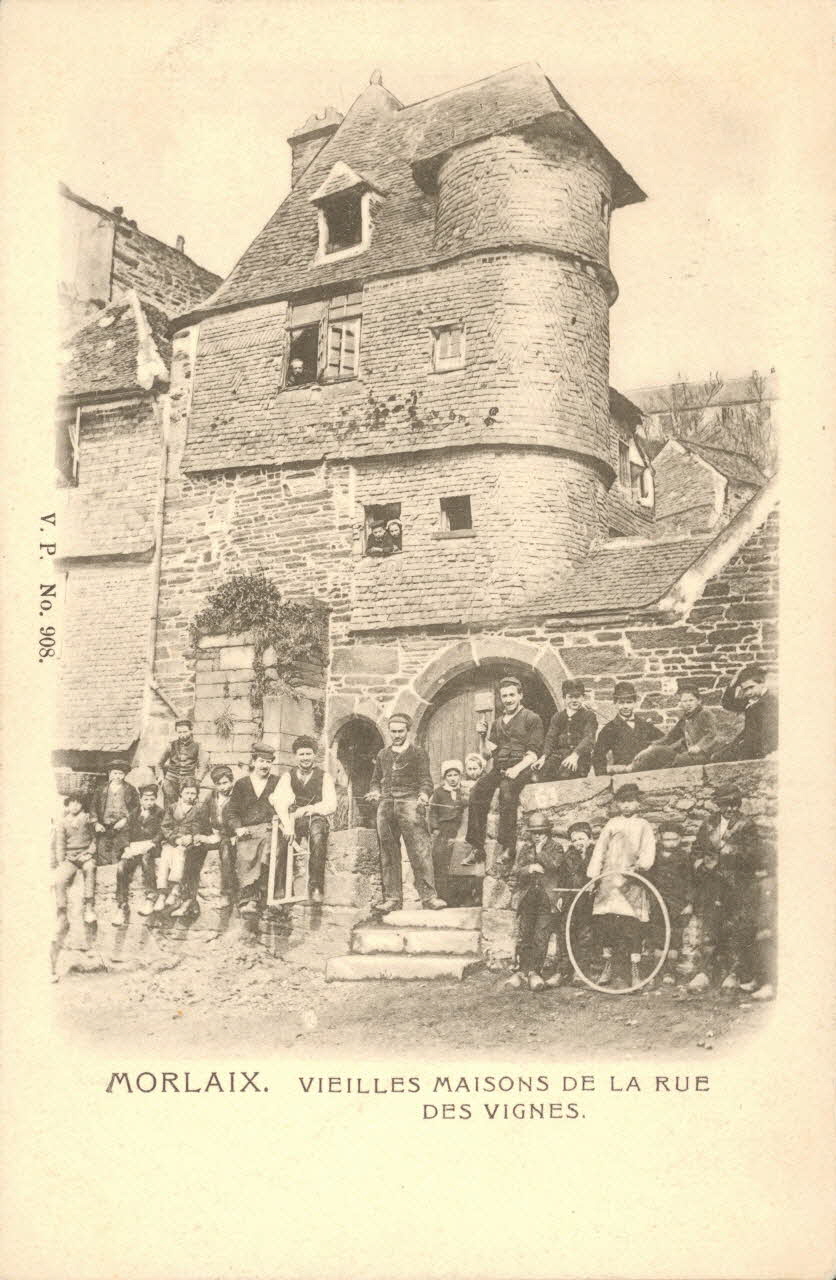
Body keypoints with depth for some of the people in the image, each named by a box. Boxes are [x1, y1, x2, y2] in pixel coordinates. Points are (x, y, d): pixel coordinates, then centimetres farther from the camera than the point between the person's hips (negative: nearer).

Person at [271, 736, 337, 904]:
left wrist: (308, 809, -12)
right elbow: (279, 801, -2)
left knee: (318, 835, -36)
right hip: (294, 820, 1)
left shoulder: (324, 777, 12)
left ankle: (316, 887, -33)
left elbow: (331, 806, 1)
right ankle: (280, 888, -24)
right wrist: (287, 824, -19)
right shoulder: (288, 777, 16)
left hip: (316, 818, -1)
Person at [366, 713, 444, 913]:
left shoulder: (418, 753, 9)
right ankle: (392, 898, 5)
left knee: (419, 850, -12)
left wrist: (424, 795, -19)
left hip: (409, 803, -4)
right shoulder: (382, 755, 22)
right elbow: (376, 780, 26)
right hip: (386, 805, 4)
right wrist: (375, 791, 3)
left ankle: (428, 895, -14)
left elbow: (425, 779, 2)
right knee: (388, 853, 2)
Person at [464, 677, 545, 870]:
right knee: (477, 792, -26)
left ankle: (507, 848, -36)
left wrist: (517, 768, -18)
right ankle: (477, 848, -26)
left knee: (506, 790, -37)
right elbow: (487, 754, 20)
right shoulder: (497, 723, 24)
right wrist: (483, 737, 2)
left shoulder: (532, 719, 8)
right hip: (498, 768, 5)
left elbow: (533, 754, -2)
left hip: (521, 768, -4)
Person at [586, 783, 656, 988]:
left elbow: (648, 851, 1)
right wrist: (593, 875, 2)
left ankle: (635, 971, -1)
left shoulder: (643, 826, 12)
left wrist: (640, 865, -19)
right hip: (609, 879, 2)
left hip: (632, 881, -2)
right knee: (607, 923, -3)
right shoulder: (612, 824, 15)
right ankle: (607, 967, 11)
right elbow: (599, 850, 11)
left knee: (632, 927, -7)